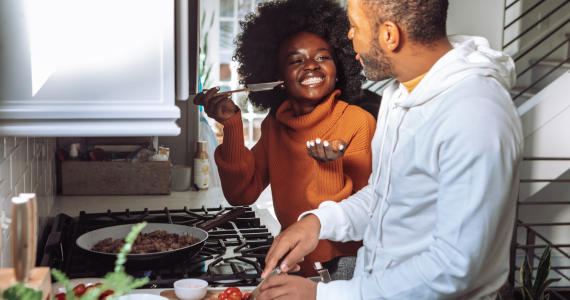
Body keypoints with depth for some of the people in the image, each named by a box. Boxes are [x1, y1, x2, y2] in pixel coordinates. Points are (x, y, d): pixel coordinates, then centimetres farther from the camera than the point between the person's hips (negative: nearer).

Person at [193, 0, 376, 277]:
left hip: (342, 264, -3)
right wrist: (232, 124, -5)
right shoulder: (274, 124, 7)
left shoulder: (359, 122, -10)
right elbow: (242, 194, 2)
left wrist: (332, 164, -28)